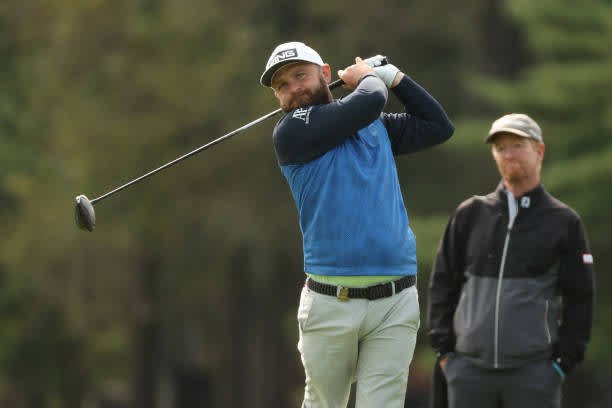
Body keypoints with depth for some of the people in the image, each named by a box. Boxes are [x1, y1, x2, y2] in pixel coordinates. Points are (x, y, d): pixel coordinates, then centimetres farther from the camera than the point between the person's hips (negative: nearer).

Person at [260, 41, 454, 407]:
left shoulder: (376, 128, 18)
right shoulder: (290, 133, -1)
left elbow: (439, 126, 25)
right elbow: (369, 103, -8)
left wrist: (392, 75, 21)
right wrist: (368, 78, 14)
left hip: (395, 305, 3)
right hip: (330, 304, -3)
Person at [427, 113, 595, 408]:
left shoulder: (564, 223, 6)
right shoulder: (469, 215, 12)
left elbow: (579, 298, 5)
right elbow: (442, 284, 14)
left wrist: (562, 362, -3)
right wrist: (444, 350, 5)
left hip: (533, 372, -2)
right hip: (469, 369, 2)